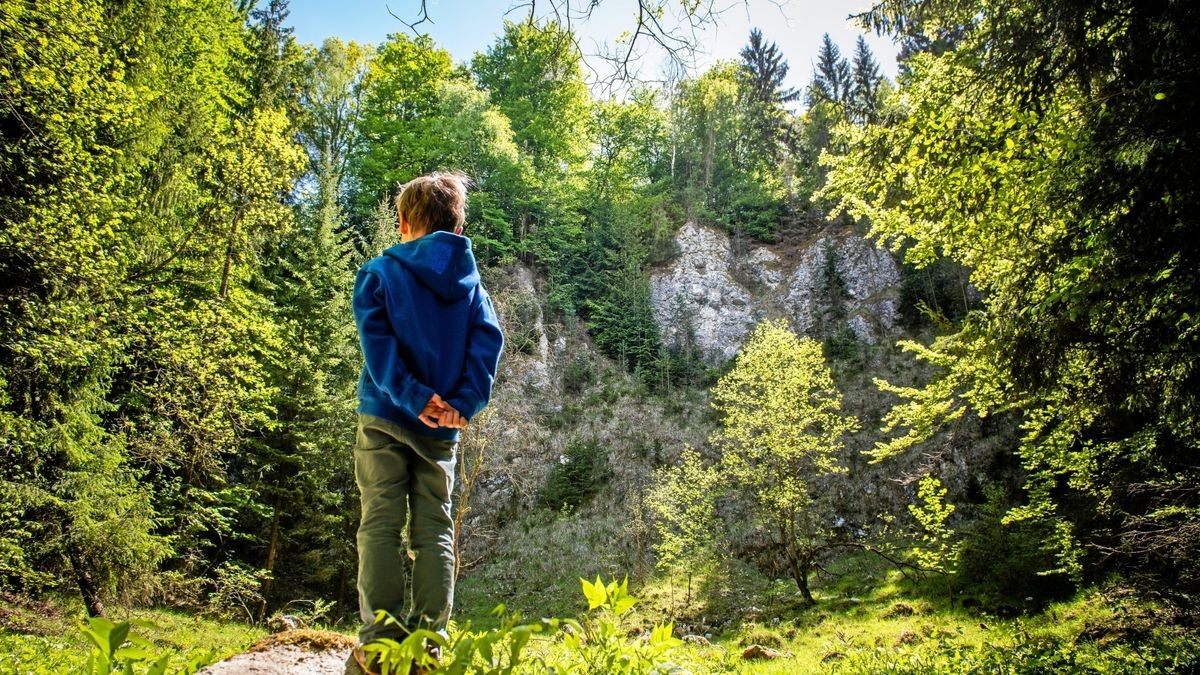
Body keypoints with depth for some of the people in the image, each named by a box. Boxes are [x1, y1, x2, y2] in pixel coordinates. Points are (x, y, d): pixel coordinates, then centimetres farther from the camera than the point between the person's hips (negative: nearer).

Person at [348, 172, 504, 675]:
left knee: (381, 524, 1)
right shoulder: (471, 284, 11)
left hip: (386, 416, -2)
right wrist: (463, 403, -11)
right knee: (434, 528, 7)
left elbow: (377, 341, -12)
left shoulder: (381, 272, 2)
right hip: (443, 427, 3)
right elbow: (488, 342, -2)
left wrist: (414, 397, -16)